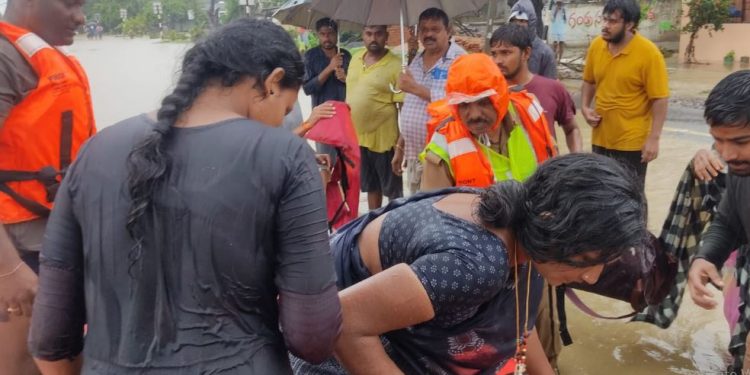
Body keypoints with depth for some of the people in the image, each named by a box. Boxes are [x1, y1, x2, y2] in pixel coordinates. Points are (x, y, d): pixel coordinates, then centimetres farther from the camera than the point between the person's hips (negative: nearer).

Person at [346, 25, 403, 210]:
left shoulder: (395, 65, -14)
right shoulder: (355, 58, 6)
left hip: (383, 138, -6)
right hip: (356, 136, 6)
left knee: (392, 189, 8)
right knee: (371, 186, 21)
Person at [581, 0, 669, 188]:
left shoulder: (649, 53, -15)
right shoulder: (596, 46, -1)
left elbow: (660, 99, -14)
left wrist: (654, 138, -17)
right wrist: (585, 107, -1)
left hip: (632, 142, -5)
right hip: (600, 138, 5)